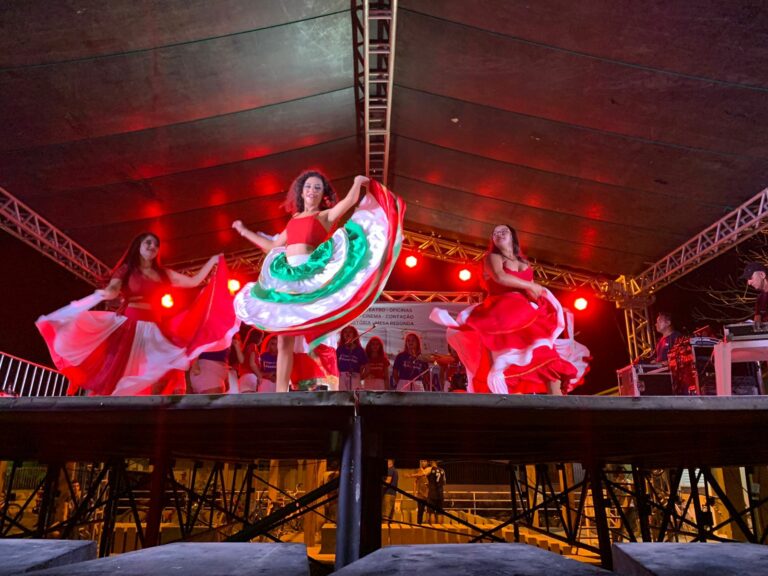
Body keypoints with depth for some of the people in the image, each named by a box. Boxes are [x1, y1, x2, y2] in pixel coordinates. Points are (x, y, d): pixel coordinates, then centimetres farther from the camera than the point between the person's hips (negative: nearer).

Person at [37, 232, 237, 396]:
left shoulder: (163, 274, 19)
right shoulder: (126, 269, 9)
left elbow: (194, 281, 17)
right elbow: (112, 289, -9)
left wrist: (212, 261, 15)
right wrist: (105, 293, -33)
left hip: (152, 331, 4)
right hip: (127, 327, -4)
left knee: (161, 379, -11)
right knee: (110, 377, -9)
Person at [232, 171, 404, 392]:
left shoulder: (327, 215, 9)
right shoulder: (294, 219, 24)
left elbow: (351, 199, -8)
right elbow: (272, 246, 30)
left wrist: (359, 182, 7)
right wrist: (245, 232, 38)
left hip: (311, 276, -5)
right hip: (286, 279, 6)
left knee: (312, 333, -12)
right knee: (284, 339, 4)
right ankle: (281, 391, 9)